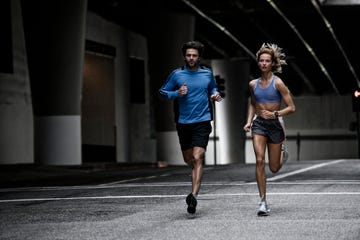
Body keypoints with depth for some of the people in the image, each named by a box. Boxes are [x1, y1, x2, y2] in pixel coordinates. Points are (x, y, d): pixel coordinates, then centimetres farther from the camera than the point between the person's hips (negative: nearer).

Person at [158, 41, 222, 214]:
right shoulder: (177, 75, 0)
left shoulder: (207, 74, 4)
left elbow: (213, 88, 24)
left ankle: (193, 196, -21)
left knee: (197, 159, -15)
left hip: (202, 122, -2)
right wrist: (177, 93, -13)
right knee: (188, 159, 14)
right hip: (183, 123, 2)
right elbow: (162, 93, 5)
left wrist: (215, 95, 2)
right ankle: (196, 174, 50)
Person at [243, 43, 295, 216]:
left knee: (274, 168, 6)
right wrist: (249, 121, 9)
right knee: (260, 161, -17)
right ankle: (263, 202, -13)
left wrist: (275, 114, -21)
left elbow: (291, 108, -8)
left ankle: (282, 152, 43)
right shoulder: (253, 84, 4)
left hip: (275, 124, -2)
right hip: (259, 124, 2)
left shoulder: (278, 83, -9)